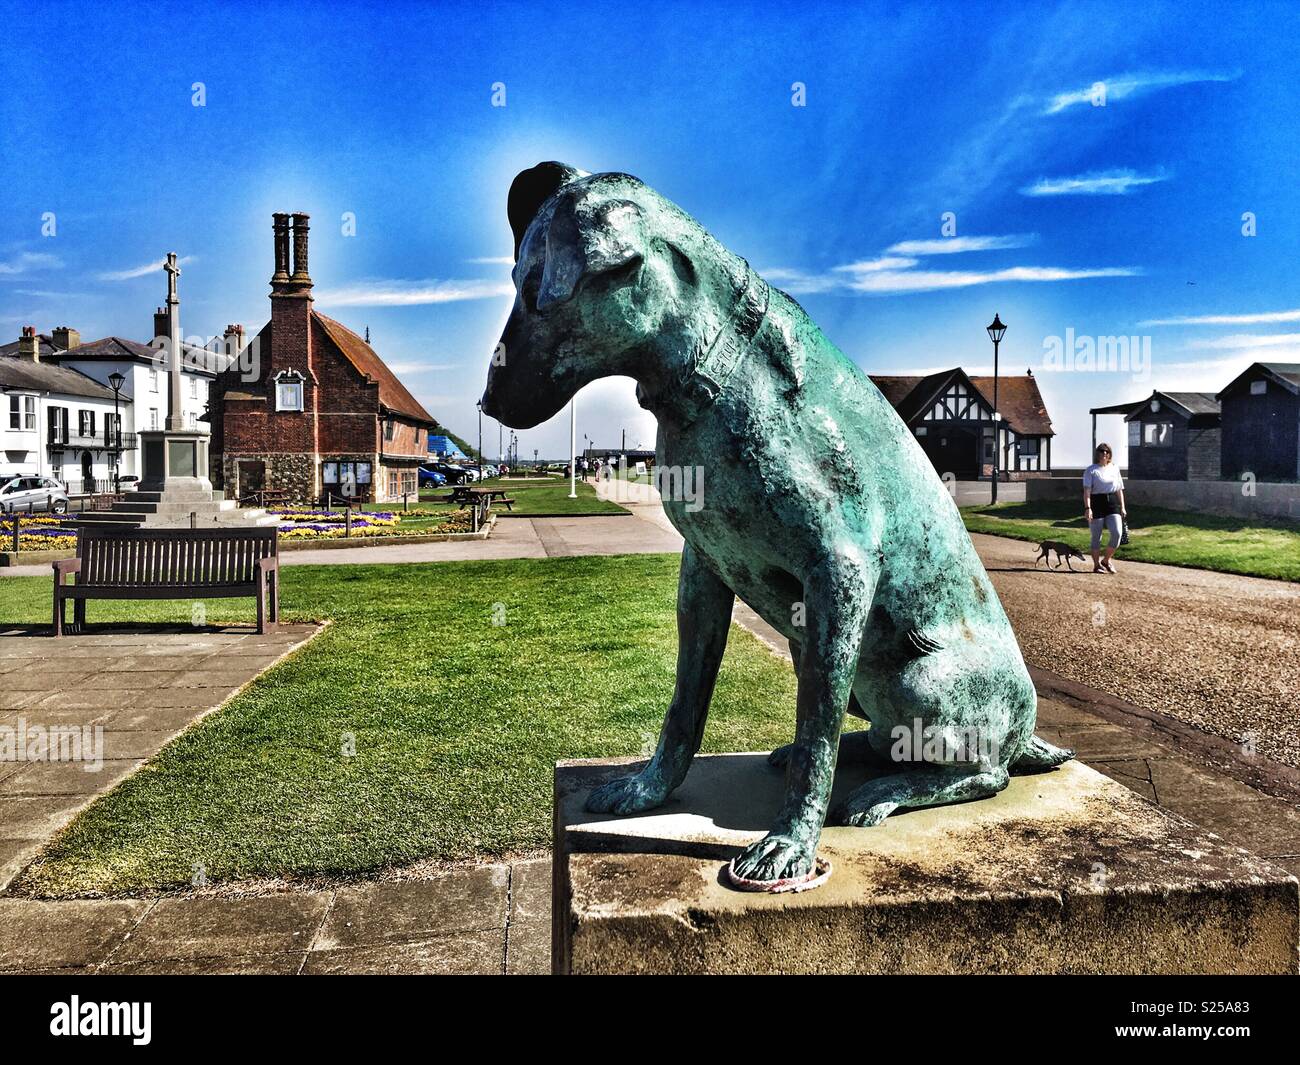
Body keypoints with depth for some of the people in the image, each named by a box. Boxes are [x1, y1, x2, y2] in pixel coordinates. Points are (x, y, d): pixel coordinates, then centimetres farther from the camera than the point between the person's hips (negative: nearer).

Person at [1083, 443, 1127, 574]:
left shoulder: (1114, 468, 13)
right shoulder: (1091, 470, -1)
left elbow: (1119, 489, 17)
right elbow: (1087, 490, -10)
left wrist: (1122, 507, 13)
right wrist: (1087, 508, -20)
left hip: (1112, 503, 4)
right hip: (1096, 504, -3)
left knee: (1117, 533, -12)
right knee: (1096, 537, 3)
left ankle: (1106, 560, 9)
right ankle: (1097, 565, 15)